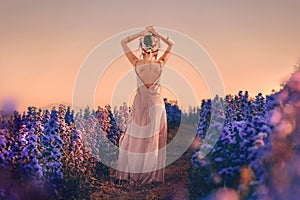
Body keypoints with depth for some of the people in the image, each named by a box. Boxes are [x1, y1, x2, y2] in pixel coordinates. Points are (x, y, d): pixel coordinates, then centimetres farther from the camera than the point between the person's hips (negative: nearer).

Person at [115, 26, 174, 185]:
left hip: (140, 103, 0)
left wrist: (141, 33, -5)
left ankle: (133, 173, 13)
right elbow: (171, 44, 5)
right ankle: (152, 174, 13)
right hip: (156, 103, 0)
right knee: (154, 139, 8)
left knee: (135, 138, 10)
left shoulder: (136, 63, -12)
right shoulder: (160, 63, -11)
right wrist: (156, 33, -2)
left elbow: (123, 43, -1)